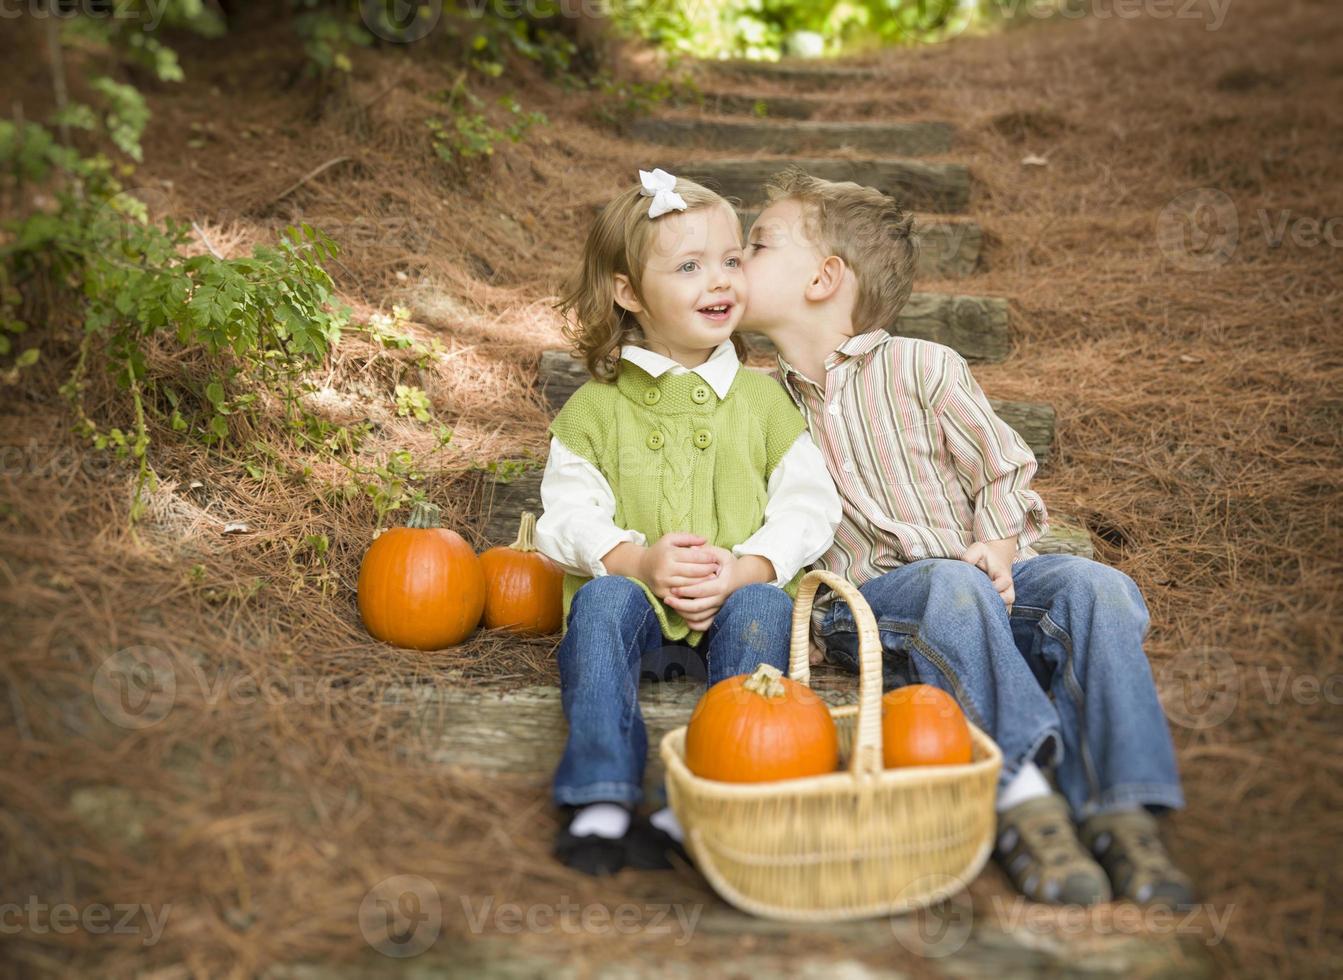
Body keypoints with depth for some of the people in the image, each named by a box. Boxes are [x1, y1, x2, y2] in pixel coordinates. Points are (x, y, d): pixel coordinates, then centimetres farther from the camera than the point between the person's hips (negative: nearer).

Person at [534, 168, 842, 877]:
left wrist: (745, 568, -14)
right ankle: (601, 799, -35)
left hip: (739, 593, 1)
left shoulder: (761, 397, 12)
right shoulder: (594, 406, 8)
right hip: (632, 587, 0)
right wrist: (638, 560, -18)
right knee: (602, 601, -31)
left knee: (763, 608, -31)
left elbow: (809, 505, 5)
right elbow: (568, 515, 1)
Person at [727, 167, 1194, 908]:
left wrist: (997, 550, -11)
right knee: (953, 590, -36)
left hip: (983, 575, 1)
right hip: (868, 597, -1)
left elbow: (1005, 470, 9)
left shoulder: (920, 367, 7)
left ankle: (1117, 807, -32)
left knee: (1095, 588, -28)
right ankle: (1021, 798, -44)